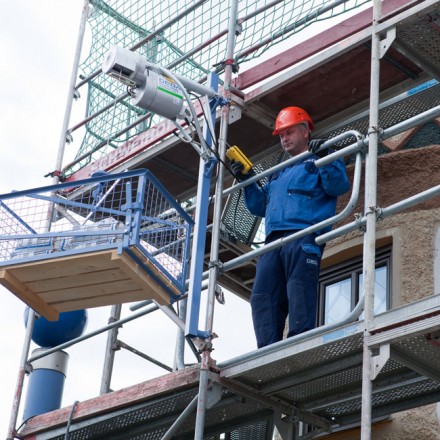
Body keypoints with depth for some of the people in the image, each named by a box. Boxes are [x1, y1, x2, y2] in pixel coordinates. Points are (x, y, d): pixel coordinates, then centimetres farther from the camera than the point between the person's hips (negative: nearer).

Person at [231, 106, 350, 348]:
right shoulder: (278, 174, 37)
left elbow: (339, 186, -4)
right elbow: (259, 206, 36)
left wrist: (324, 159, -15)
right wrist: (246, 181, 24)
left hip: (304, 235, -7)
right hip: (273, 239, 7)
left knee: (300, 292, -20)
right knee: (262, 296, -8)